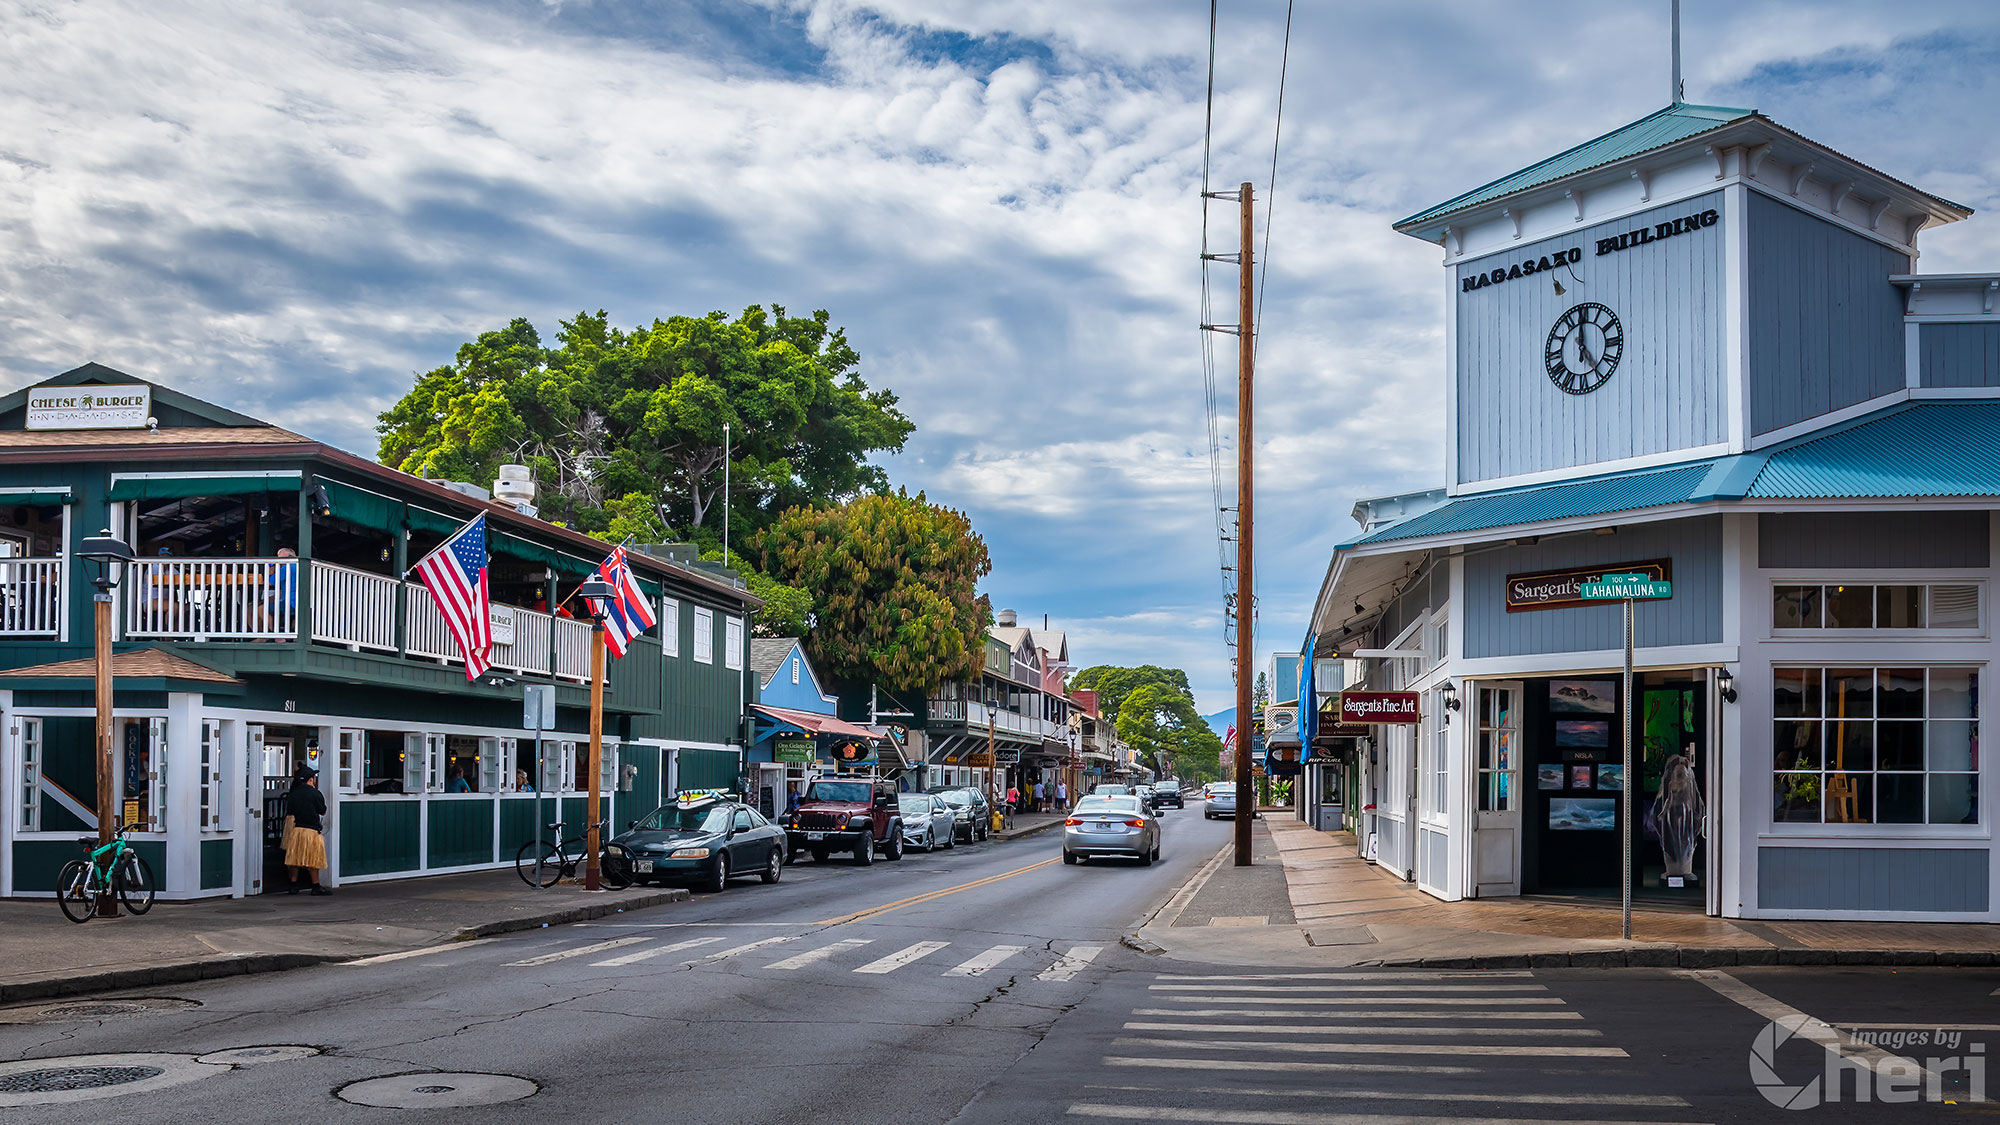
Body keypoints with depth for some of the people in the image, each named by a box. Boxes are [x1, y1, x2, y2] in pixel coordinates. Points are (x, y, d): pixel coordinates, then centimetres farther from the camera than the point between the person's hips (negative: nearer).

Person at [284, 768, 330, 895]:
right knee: (312, 860, 0)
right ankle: (316, 886, 2)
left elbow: (289, 813, 8)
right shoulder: (315, 794, -9)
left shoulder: (293, 794, 5)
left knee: (295, 858, 10)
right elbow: (323, 812, 3)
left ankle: (294, 885, 12)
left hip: (296, 830, 5)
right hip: (311, 830, -5)